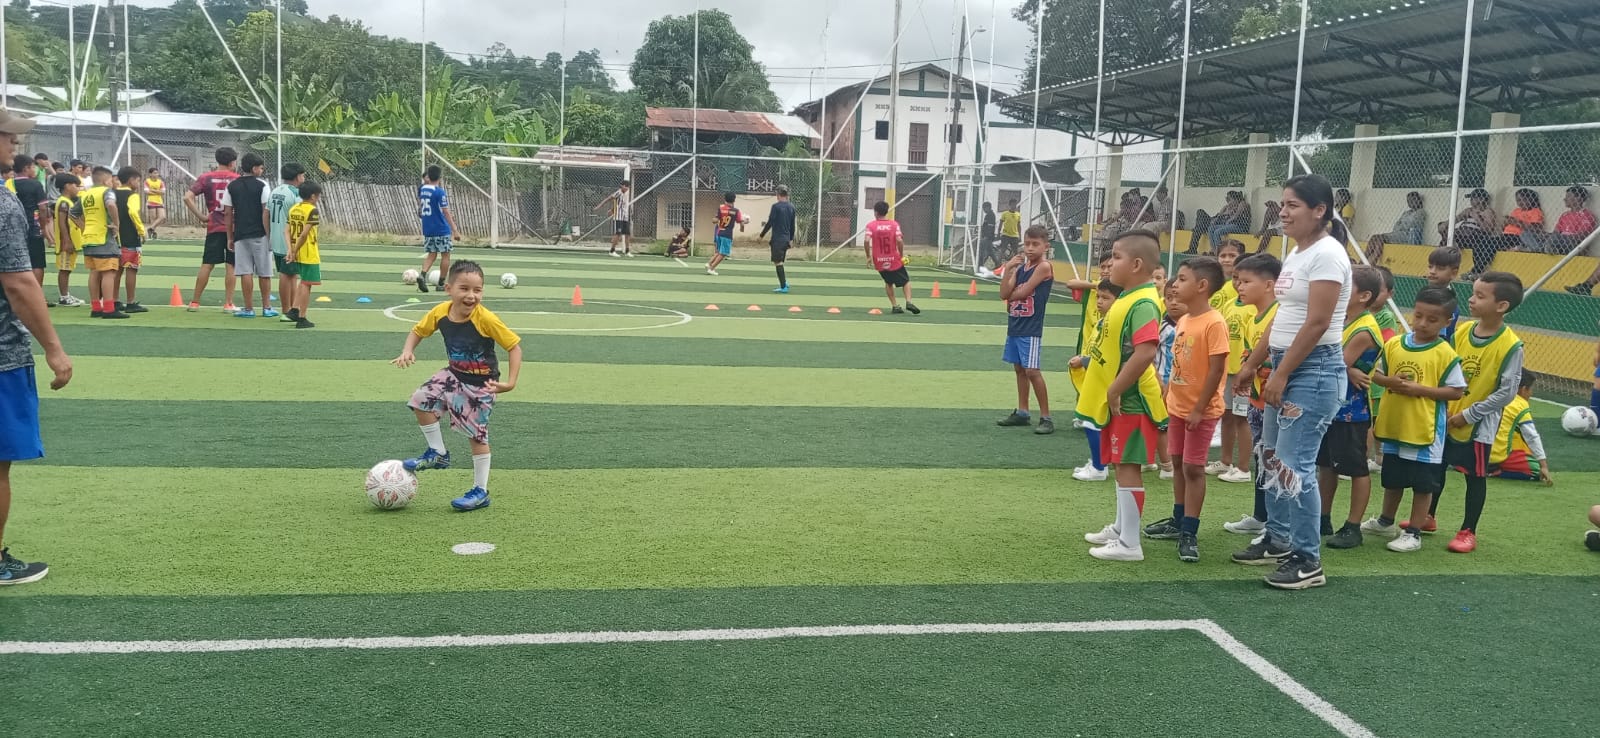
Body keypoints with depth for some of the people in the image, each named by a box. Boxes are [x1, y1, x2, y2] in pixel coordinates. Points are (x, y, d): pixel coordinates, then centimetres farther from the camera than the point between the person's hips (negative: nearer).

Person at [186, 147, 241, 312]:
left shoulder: (206, 178, 2)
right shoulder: (237, 179, -2)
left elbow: (187, 197, -7)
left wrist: (200, 216, -2)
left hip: (214, 228, 2)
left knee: (207, 265, 6)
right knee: (231, 266, 3)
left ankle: (194, 302, 10)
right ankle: (228, 304, 3)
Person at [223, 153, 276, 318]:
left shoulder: (231, 186, 6)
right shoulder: (262, 185, -5)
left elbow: (227, 213, 6)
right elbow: (266, 212, -9)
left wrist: (230, 237, 11)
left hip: (240, 235, 3)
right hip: (260, 235, -2)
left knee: (246, 272, 3)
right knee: (264, 273, 6)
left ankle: (249, 309, 4)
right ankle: (267, 308, 12)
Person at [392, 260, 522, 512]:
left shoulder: (486, 319, -28)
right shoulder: (441, 312, -13)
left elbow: (514, 345, -23)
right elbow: (418, 330, 5)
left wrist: (510, 383, -29)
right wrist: (407, 351, -15)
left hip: (481, 385, -5)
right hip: (454, 375, 5)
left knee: (478, 436, 0)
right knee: (422, 400, -5)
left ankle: (480, 492, 14)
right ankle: (438, 453, 15)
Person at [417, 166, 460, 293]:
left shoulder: (421, 189, 5)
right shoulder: (439, 192, -15)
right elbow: (446, 212, -17)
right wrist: (455, 230, -16)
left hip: (427, 229, 6)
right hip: (442, 230, -6)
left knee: (431, 254, 13)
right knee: (445, 255, 6)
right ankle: (441, 284, 9)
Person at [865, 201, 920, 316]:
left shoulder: (870, 225, -5)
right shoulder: (894, 224, -4)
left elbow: (867, 241, -17)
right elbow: (899, 240, -14)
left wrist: (868, 256, -6)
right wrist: (901, 255, -1)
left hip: (879, 261, 1)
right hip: (894, 260, -1)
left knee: (888, 282, 22)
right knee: (905, 281, 12)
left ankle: (895, 306, 15)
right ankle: (908, 302, -8)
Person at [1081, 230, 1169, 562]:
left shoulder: (1143, 304, -21)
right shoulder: (1127, 298, 11)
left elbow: (1145, 353, -33)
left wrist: (1115, 391, -25)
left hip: (1130, 402, -10)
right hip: (1122, 400, 10)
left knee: (1128, 467, -4)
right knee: (1123, 465, 19)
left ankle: (1129, 544, 3)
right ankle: (1120, 529, 33)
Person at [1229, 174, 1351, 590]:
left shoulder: (1327, 255, -15)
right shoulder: (1296, 253, 14)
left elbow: (1316, 324, -20)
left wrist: (1280, 375, -19)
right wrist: (1253, 363, 18)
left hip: (1314, 370, -10)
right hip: (1286, 366, 10)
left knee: (1293, 465, -10)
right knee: (1270, 457, 15)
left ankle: (1308, 561, -1)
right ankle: (1277, 541, 28)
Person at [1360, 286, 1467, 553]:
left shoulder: (1445, 354, -12)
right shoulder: (1394, 344, 1)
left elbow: (1457, 391, -11)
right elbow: (1376, 373, 9)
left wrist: (1420, 389, -19)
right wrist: (1391, 381, -12)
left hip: (1425, 430, -5)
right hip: (1393, 425, 5)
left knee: (1423, 483, 5)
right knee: (1393, 479, 21)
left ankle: (1414, 532, 16)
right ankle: (1386, 522, 38)